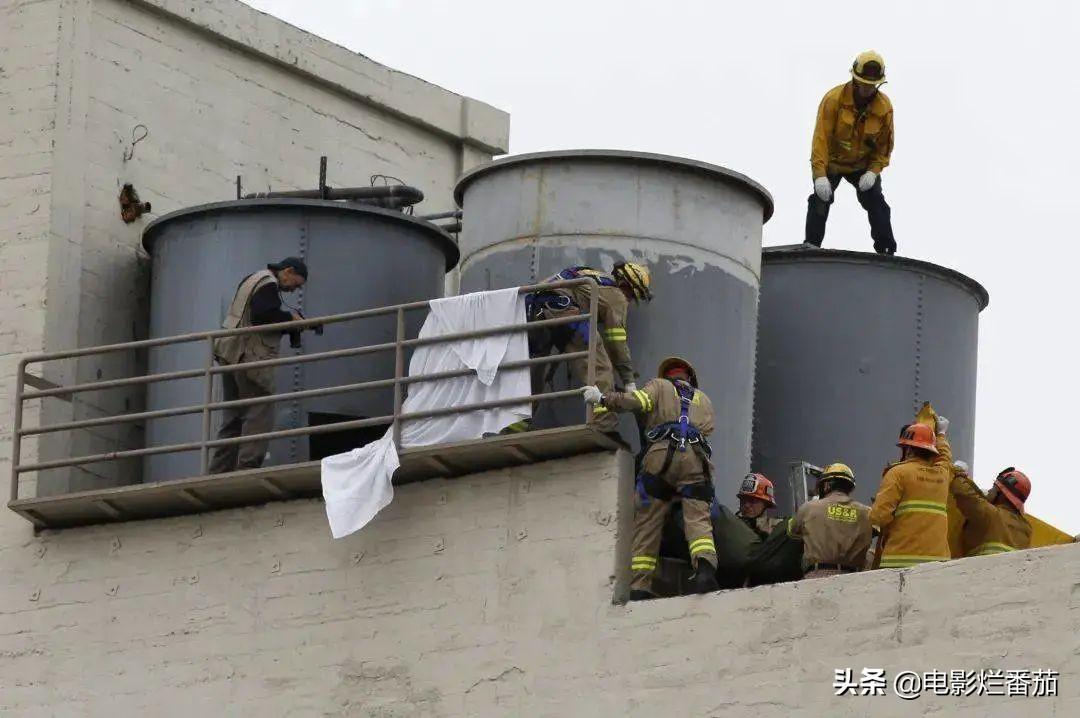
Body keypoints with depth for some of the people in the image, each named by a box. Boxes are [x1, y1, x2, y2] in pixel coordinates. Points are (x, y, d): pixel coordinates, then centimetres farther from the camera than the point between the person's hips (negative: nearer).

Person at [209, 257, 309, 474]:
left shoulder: (254, 279, 24)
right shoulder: (268, 284, -7)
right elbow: (263, 315, -22)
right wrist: (290, 317, -8)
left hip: (229, 354, 10)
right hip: (249, 358, -10)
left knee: (233, 416, 12)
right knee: (259, 415, -10)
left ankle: (219, 472, 9)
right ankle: (248, 469, -17)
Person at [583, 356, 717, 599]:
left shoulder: (660, 386, 23)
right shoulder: (703, 399, 34)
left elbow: (636, 401, 5)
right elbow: (709, 426, 21)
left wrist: (602, 398, 15)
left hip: (661, 454, -2)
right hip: (696, 459, 2)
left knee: (647, 523, 1)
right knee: (698, 519, -9)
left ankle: (639, 585, -6)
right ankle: (705, 568, -37)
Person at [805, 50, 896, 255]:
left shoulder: (884, 107, -14)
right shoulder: (834, 99, -24)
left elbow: (884, 145, -4)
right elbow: (821, 138, -27)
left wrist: (873, 171, -20)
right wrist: (820, 174, -35)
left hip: (863, 166, 2)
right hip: (831, 162, -2)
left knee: (877, 203, -9)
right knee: (820, 201, -17)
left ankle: (886, 251, -5)